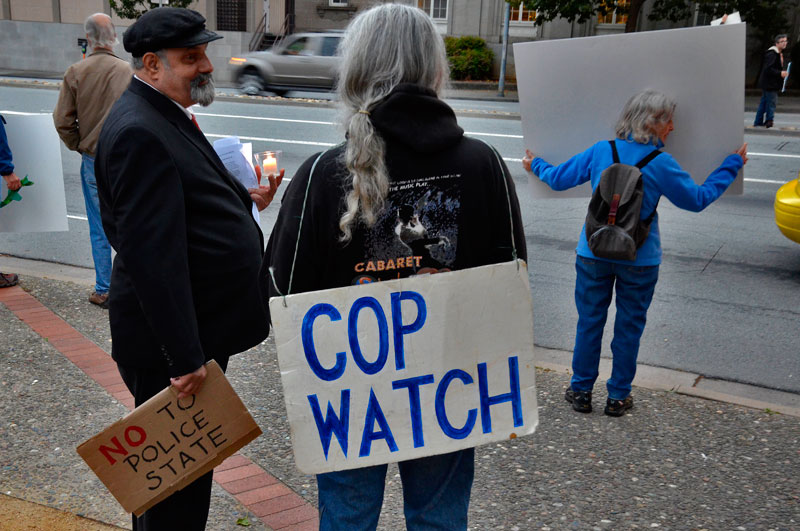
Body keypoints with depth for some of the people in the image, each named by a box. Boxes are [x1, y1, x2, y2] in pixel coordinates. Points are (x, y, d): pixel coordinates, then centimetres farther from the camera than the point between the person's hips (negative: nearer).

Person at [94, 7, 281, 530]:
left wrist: (244, 200, 9)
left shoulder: (169, 117, 11)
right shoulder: (139, 133, -23)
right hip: (172, 345, -10)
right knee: (179, 475, 7)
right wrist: (186, 358, -27)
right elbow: (154, 255, -28)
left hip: (196, 330, 10)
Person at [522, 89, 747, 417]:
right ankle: (618, 396, 22)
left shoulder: (600, 151, -4)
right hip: (639, 260, -2)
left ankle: (581, 391, 23)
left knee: (589, 322, 13)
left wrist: (535, 165, 27)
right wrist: (731, 166, 11)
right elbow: (698, 199, -1)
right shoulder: (660, 163, -12)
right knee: (629, 327, 12)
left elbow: (558, 179, 6)